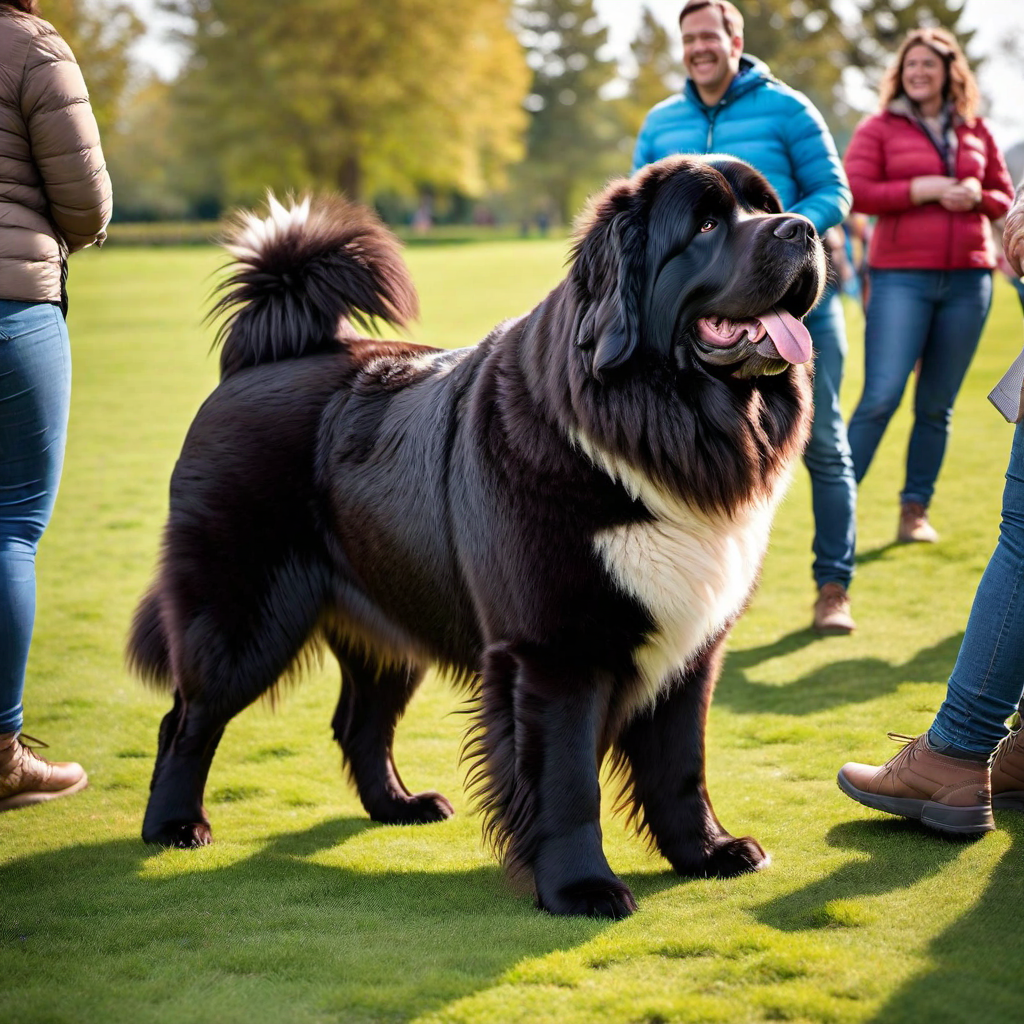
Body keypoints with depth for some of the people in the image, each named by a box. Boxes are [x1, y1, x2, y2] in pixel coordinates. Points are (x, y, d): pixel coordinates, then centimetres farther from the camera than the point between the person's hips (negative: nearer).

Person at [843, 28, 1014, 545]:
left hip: (968, 279, 4)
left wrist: (977, 196, -5)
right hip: (901, 276, -4)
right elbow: (854, 192, -8)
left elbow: (1004, 195, 18)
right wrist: (925, 189, -14)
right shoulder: (879, 128, 2)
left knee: (937, 405, 7)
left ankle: (915, 511, 14)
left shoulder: (974, 130, 12)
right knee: (881, 397, -11)